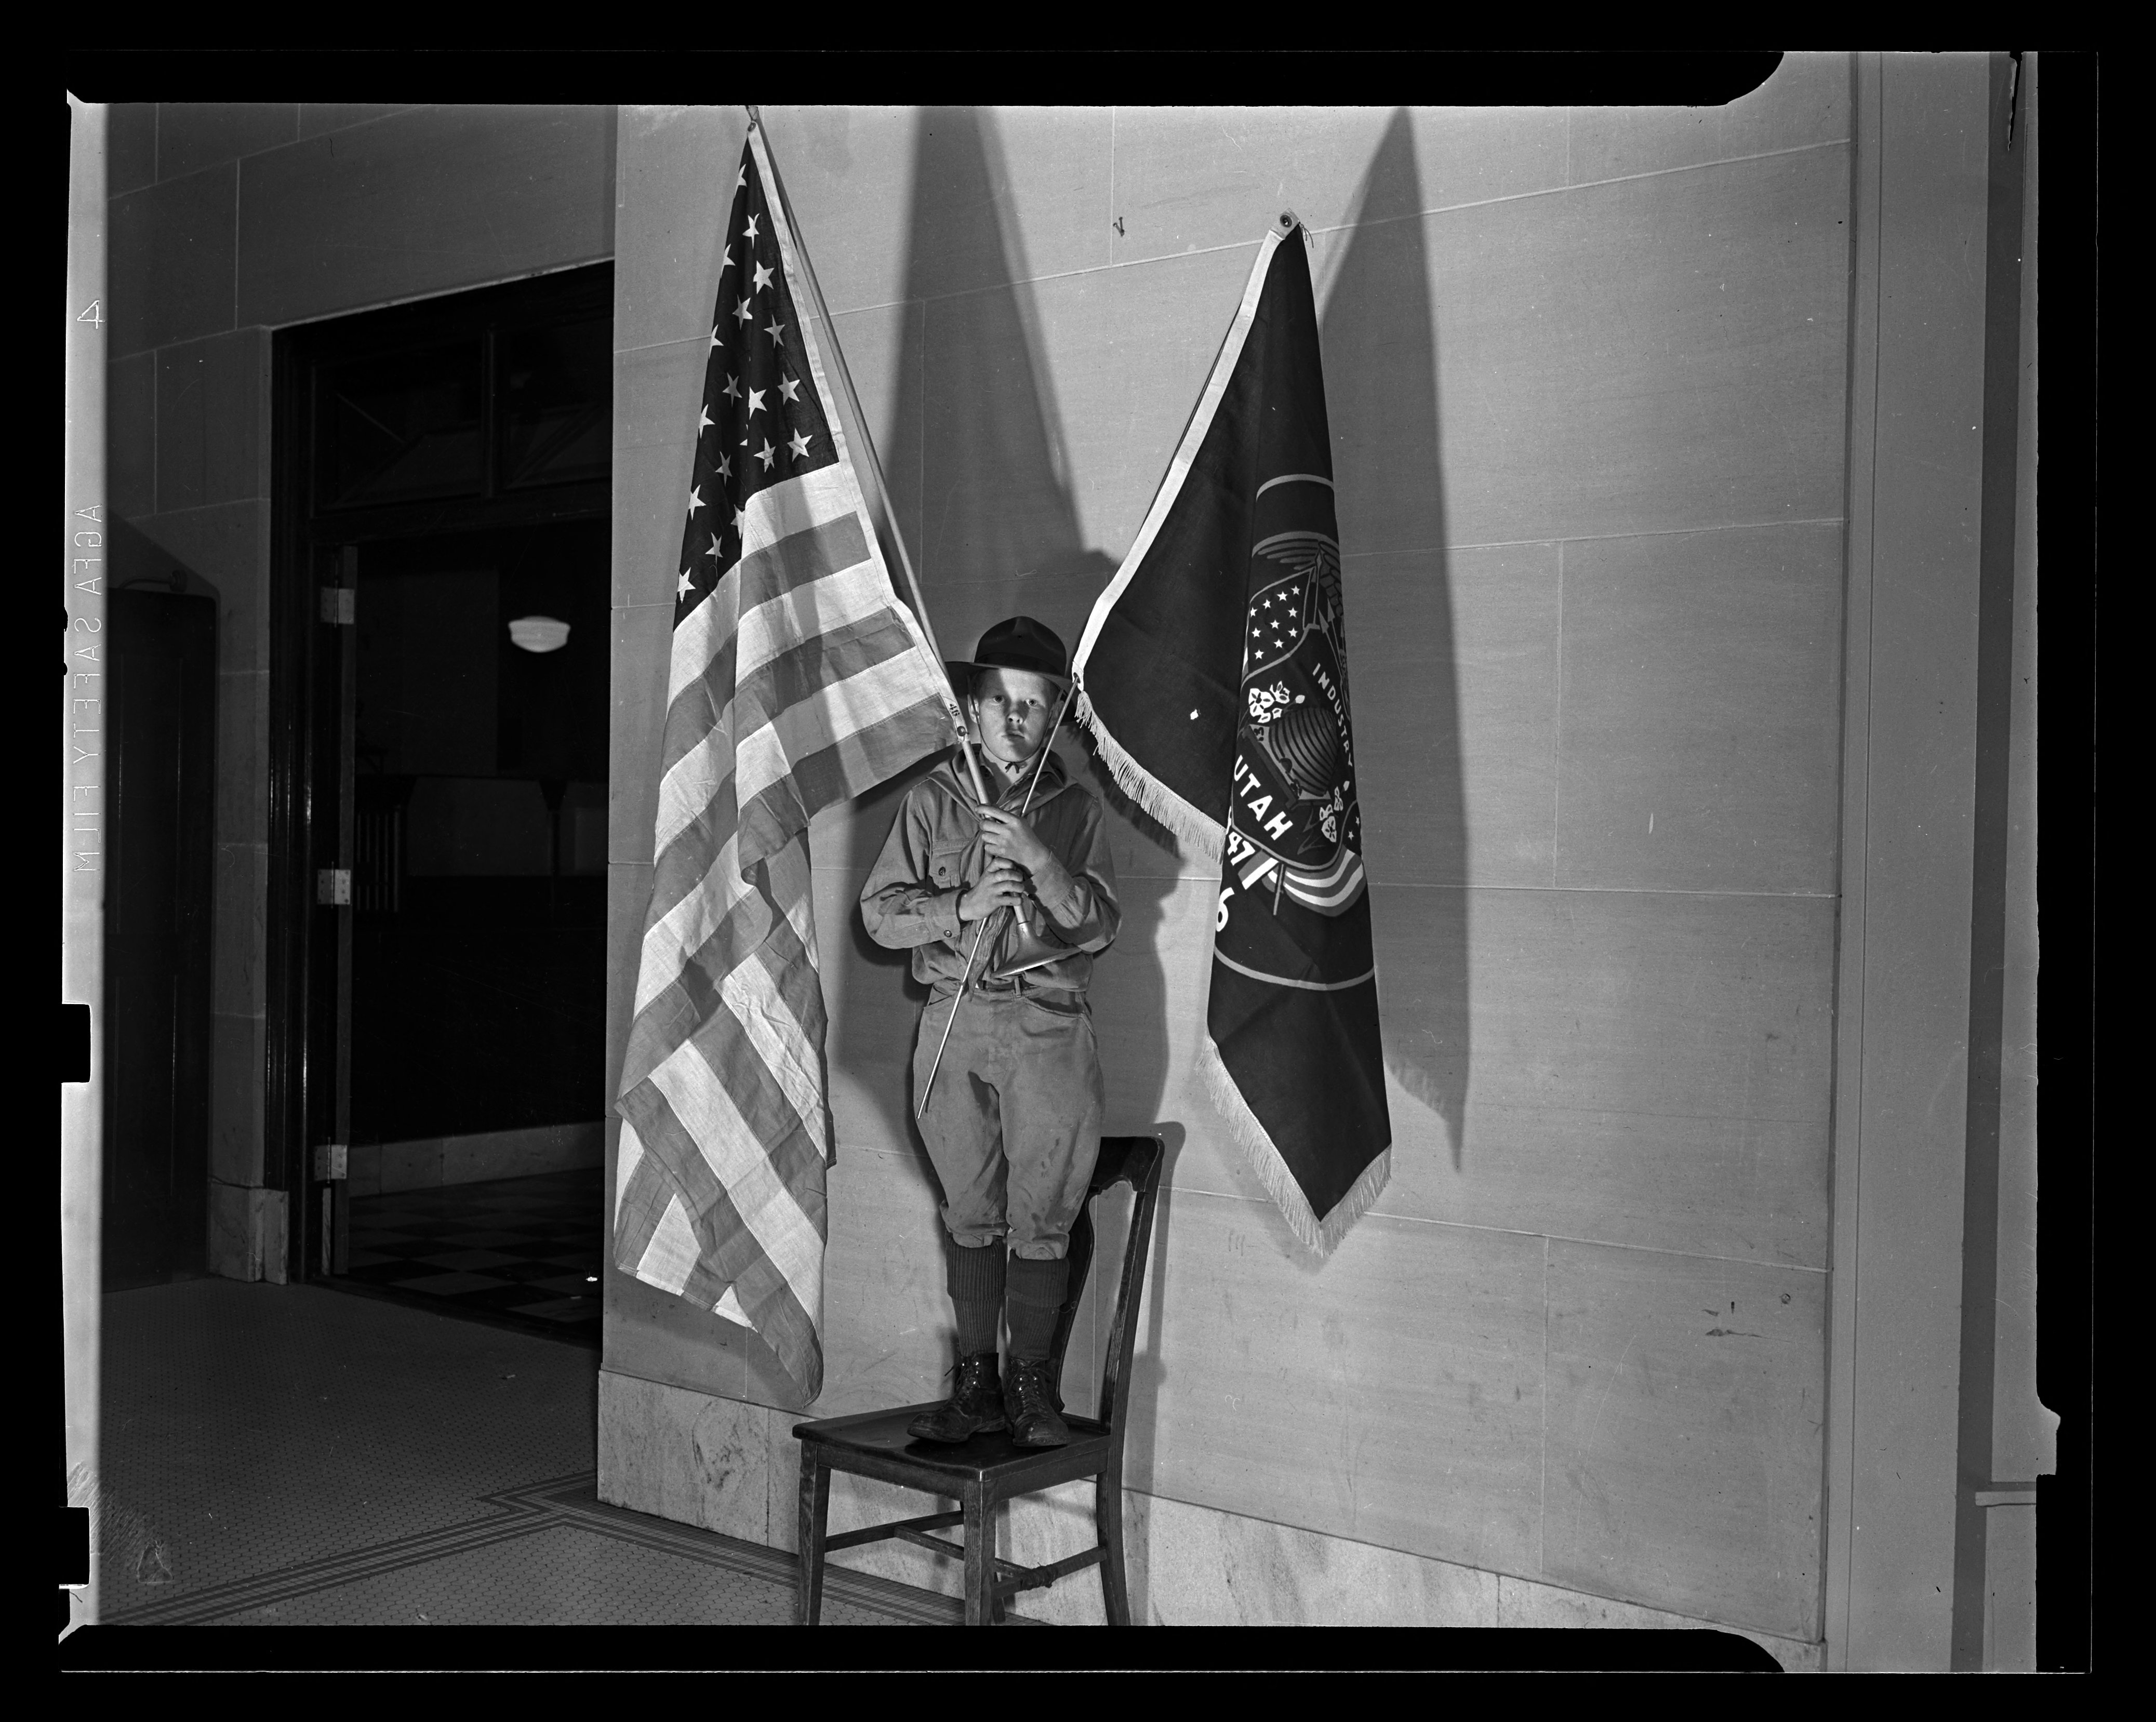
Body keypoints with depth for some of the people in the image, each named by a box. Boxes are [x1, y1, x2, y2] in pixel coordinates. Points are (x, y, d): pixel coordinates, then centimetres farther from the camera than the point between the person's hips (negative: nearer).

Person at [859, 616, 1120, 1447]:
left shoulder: (1076, 808, 7)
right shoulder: (932, 800, 7)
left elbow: (1099, 926, 0)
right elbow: (880, 912, 3)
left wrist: (1041, 863, -15)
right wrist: (963, 906, -13)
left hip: (1049, 1028, -1)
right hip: (954, 1025, 1)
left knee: (1041, 1216, 0)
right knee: (971, 1214, 6)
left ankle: (1031, 1385, 12)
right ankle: (976, 1383, 16)